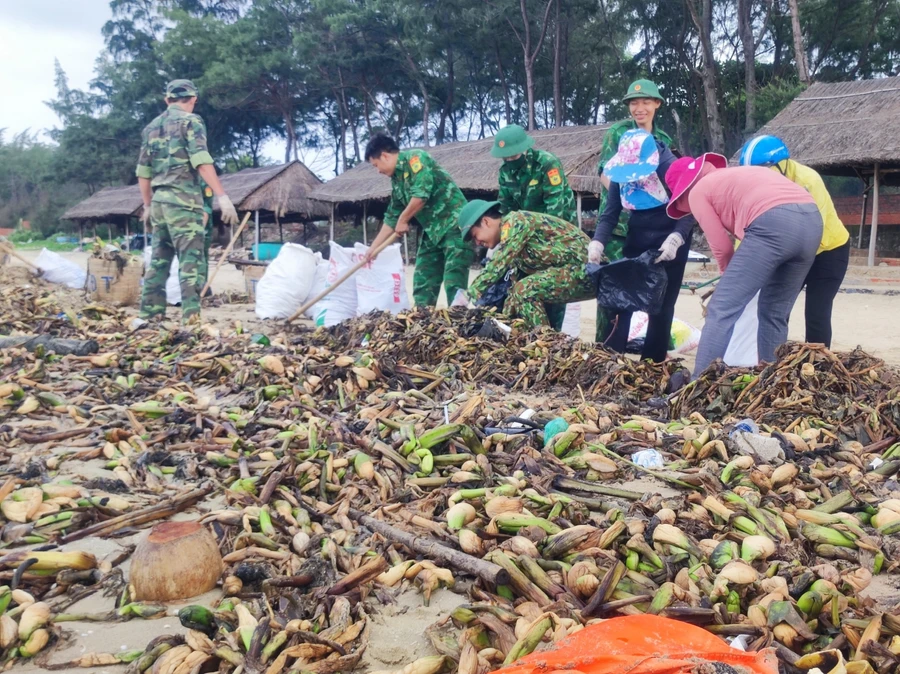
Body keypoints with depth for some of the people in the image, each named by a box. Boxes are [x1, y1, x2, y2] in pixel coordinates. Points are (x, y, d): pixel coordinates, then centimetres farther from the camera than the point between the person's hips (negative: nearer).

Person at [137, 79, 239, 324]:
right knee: (190, 260, -9)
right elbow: (202, 161, -15)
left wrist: (147, 205, 26)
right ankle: (191, 316, -17)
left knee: (159, 259, 12)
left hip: (159, 200, 7)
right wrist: (222, 196, -19)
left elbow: (143, 172, 19)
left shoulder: (151, 127, 19)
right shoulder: (190, 120, -1)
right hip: (183, 199, -7)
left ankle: (150, 314, 14)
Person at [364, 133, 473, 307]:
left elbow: (421, 194, -22)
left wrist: (403, 220, -7)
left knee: (453, 283, -13)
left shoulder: (415, 158, -9)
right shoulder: (396, 180, 16)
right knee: (422, 283, 8)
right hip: (432, 232, 9)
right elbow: (391, 218, 22)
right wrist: (373, 247, 22)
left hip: (454, 224, -9)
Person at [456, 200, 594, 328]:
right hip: (579, 271, 10)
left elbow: (498, 266, -20)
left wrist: (469, 294, -16)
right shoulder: (510, 230, 15)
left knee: (524, 290, -21)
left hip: (582, 268, -10)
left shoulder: (514, 222, -11)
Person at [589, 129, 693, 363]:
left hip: (669, 242, -4)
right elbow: (610, 213, -8)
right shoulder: (620, 171, -5)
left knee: (661, 305, -3)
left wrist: (676, 238, -36)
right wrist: (597, 242, -25)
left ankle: (652, 364, 6)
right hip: (636, 240, 4)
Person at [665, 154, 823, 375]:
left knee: (722, 311, -1)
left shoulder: (697, 192, 14)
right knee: (774, 314, 19)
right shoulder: (736, 175, 36)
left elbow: (722, 248, 10)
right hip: (812, 220, 8)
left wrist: (729, 276, 29)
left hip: (773, 224, -8)